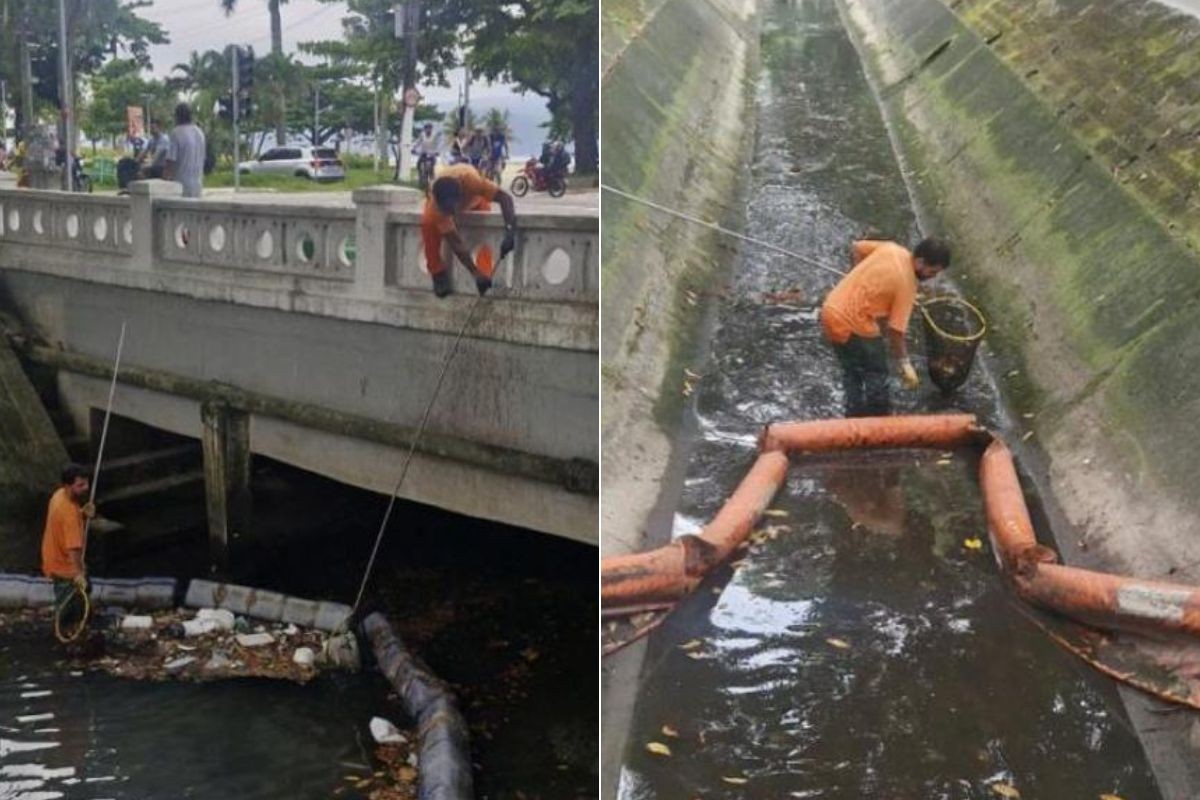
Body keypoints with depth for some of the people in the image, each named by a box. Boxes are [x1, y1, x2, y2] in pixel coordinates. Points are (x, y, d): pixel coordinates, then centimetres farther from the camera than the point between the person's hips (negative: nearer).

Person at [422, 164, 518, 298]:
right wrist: (476, 273, -48)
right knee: (428, 223, -29)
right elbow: (455, 243, -41)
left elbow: (505, 197, -46)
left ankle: (485, 276, -22)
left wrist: (510, 231, -60)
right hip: (443, 200, 0)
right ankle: (438, 273, -15)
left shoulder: (469, 179, -47)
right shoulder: (435, 204, -41)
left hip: (475, 199, 0)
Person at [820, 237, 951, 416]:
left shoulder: (891, 248, 1)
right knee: (877, 374, 10)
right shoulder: (906, 284, -17)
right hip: (853, 324, -8)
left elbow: (856, 249, 16)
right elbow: (895, 330, -15)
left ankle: (855, 419, 33)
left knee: (852, 372, 23)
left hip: (830, 310, 8)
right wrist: (905, 364, -6)